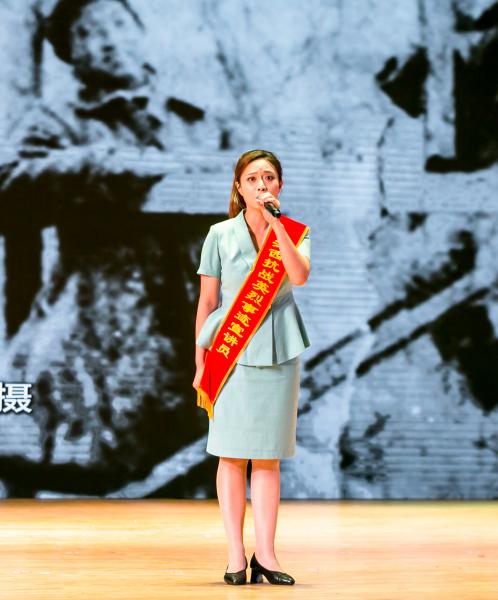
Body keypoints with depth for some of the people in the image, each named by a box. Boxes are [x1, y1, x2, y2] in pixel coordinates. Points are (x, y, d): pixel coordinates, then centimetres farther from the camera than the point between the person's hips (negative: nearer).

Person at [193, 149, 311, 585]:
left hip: (278, 350, 1)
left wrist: (276, 222, -20)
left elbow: (299, 275, -18)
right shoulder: (220, 235, 1)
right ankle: (235, 554, 4)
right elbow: (207, 301, 4)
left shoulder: (297, 231, 3)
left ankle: (265, 553, 7)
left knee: (268, 456, 4)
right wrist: (200, 362, 4)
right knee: (232, 454, 1)